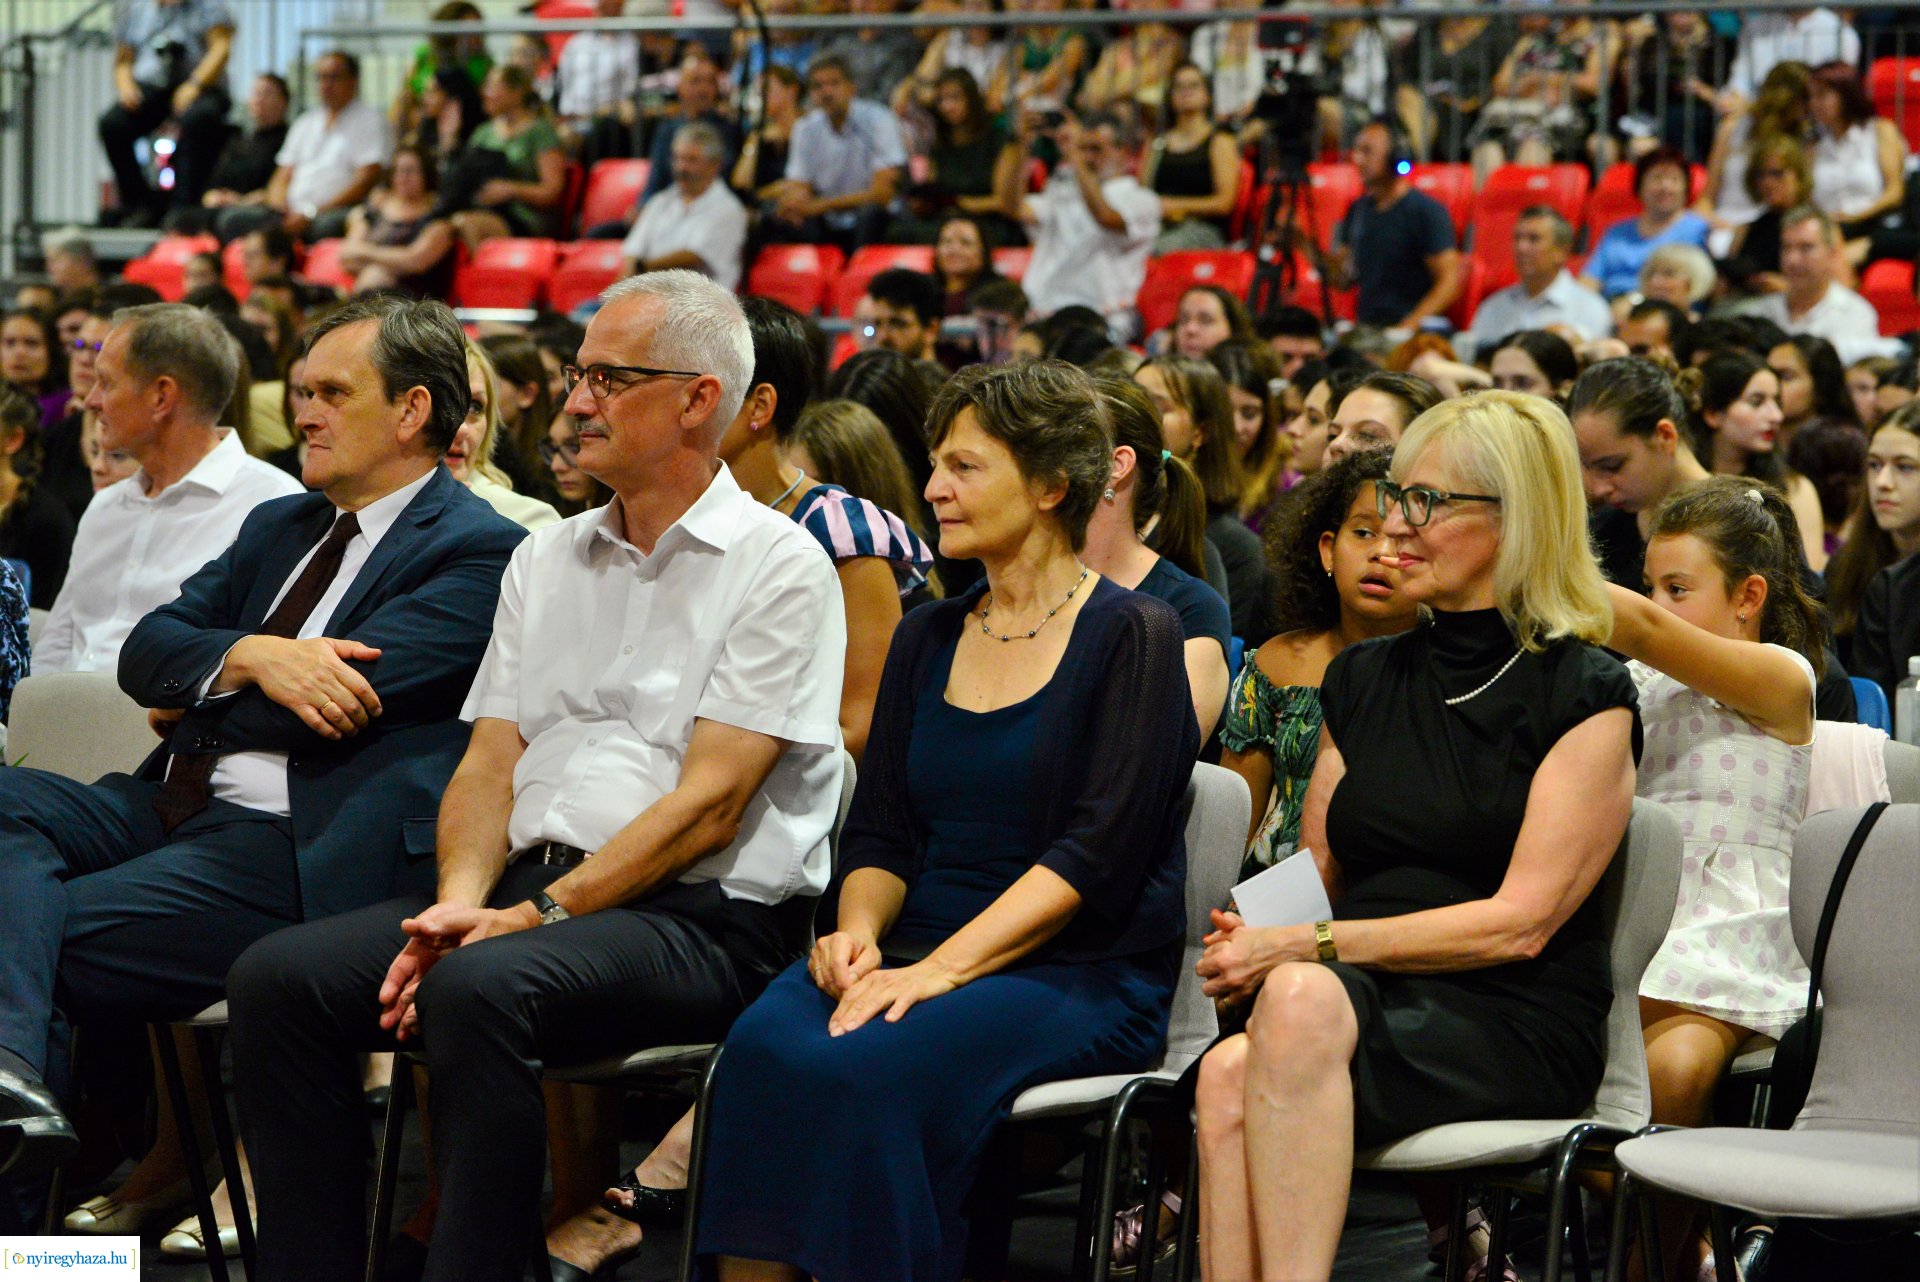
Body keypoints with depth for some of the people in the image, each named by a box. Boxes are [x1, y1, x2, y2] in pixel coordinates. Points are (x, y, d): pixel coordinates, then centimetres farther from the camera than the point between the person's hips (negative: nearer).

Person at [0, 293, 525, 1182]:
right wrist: (250, 658, -11)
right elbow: (146, 650, 12)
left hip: (287, 851, -8)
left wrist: (190, 705, 3)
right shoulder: (279, 528, 24)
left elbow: (340, 700, -14)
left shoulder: (478, 553, -3)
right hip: (174, 809, 8)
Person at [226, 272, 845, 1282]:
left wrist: (537, 915, -16)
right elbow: (490, 761, 14)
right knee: (277, 977, -16)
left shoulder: (778, 567, -2)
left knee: (479, 990, -36)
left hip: (703, 917, -6)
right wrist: (461, 898, -7)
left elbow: (710, 802, -10)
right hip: (530, 887, 7)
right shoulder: (544, 561, 20)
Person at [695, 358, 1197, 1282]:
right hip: (918, 954, 5)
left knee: (867, 1069, -33)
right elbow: (880, 831, 16)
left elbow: (1097, 851, -10)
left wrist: (941, 968, -19)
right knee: (764, 1048, -28)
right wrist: (859, 928, -7)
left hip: (1081, 974, -5)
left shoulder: (1132, 636, -1)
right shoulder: (926, 639, 18)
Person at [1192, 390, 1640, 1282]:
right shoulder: (1361, 680, 19)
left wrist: (1306, 948, -14)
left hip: (1514, 1033, -4)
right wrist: (1251, 941, -4)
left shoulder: (1586, 695, 1)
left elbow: (1521, 923, -7)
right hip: (1366, 1010, 4)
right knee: (1229, 1081, -33)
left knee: (1305, 1001, -37)